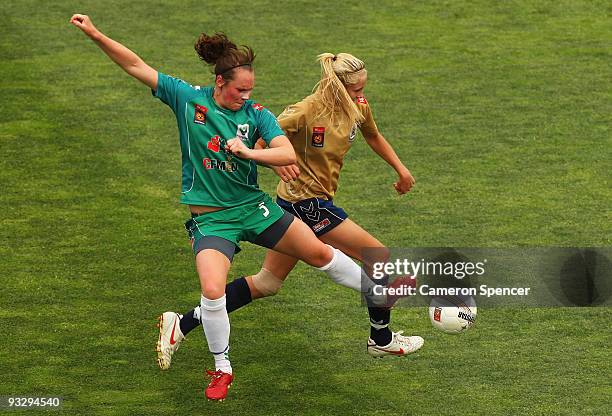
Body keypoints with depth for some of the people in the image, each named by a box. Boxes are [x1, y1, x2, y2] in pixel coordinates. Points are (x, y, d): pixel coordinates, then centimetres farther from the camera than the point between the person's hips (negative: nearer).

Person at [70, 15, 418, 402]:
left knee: (320, 253, 10)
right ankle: (222, 369, 0)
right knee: (212, 290, -21)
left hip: (253, 206, 2)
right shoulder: (187, 97, -8)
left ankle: (379, 291, 35)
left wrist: (247, 152, -29)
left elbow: (289, 154, -15)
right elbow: (136, 65, -7)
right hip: (211, 219, -2)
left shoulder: (256, 113, -5)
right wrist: (95, 33, -14)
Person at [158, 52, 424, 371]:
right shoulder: (306, 112, -22)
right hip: (307, 203, -8)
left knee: (267, 284, 12)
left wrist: (400, 169, 23)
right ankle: (381, 340, 19)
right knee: (380, 259, -1)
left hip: (296, 206, 8)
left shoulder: (358, 107, 2)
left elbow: (373, 136, 24)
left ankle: (182, 324, 12)